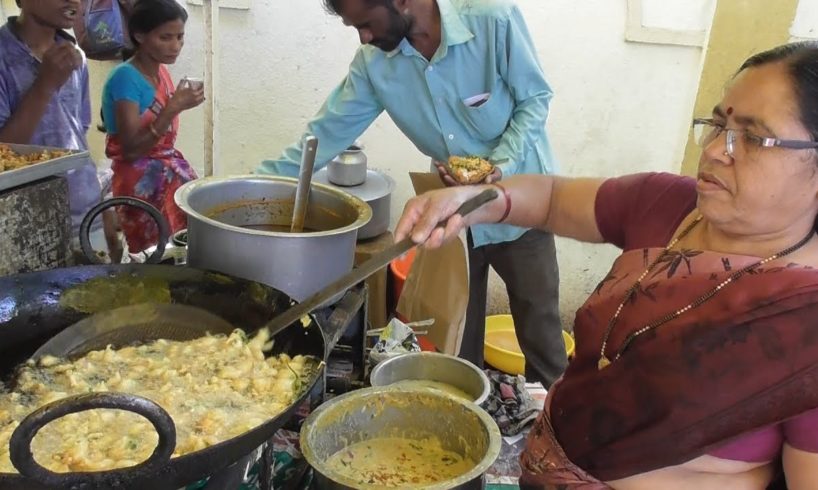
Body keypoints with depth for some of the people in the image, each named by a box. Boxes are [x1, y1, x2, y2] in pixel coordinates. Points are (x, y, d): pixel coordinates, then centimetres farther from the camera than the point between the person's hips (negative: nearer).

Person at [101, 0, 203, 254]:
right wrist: (174, 108, -26)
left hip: (169, 172, 8)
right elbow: (131, 149, -22)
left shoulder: (162, 72, 6)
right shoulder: (125, 77, -17)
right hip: (141, 181, -7)